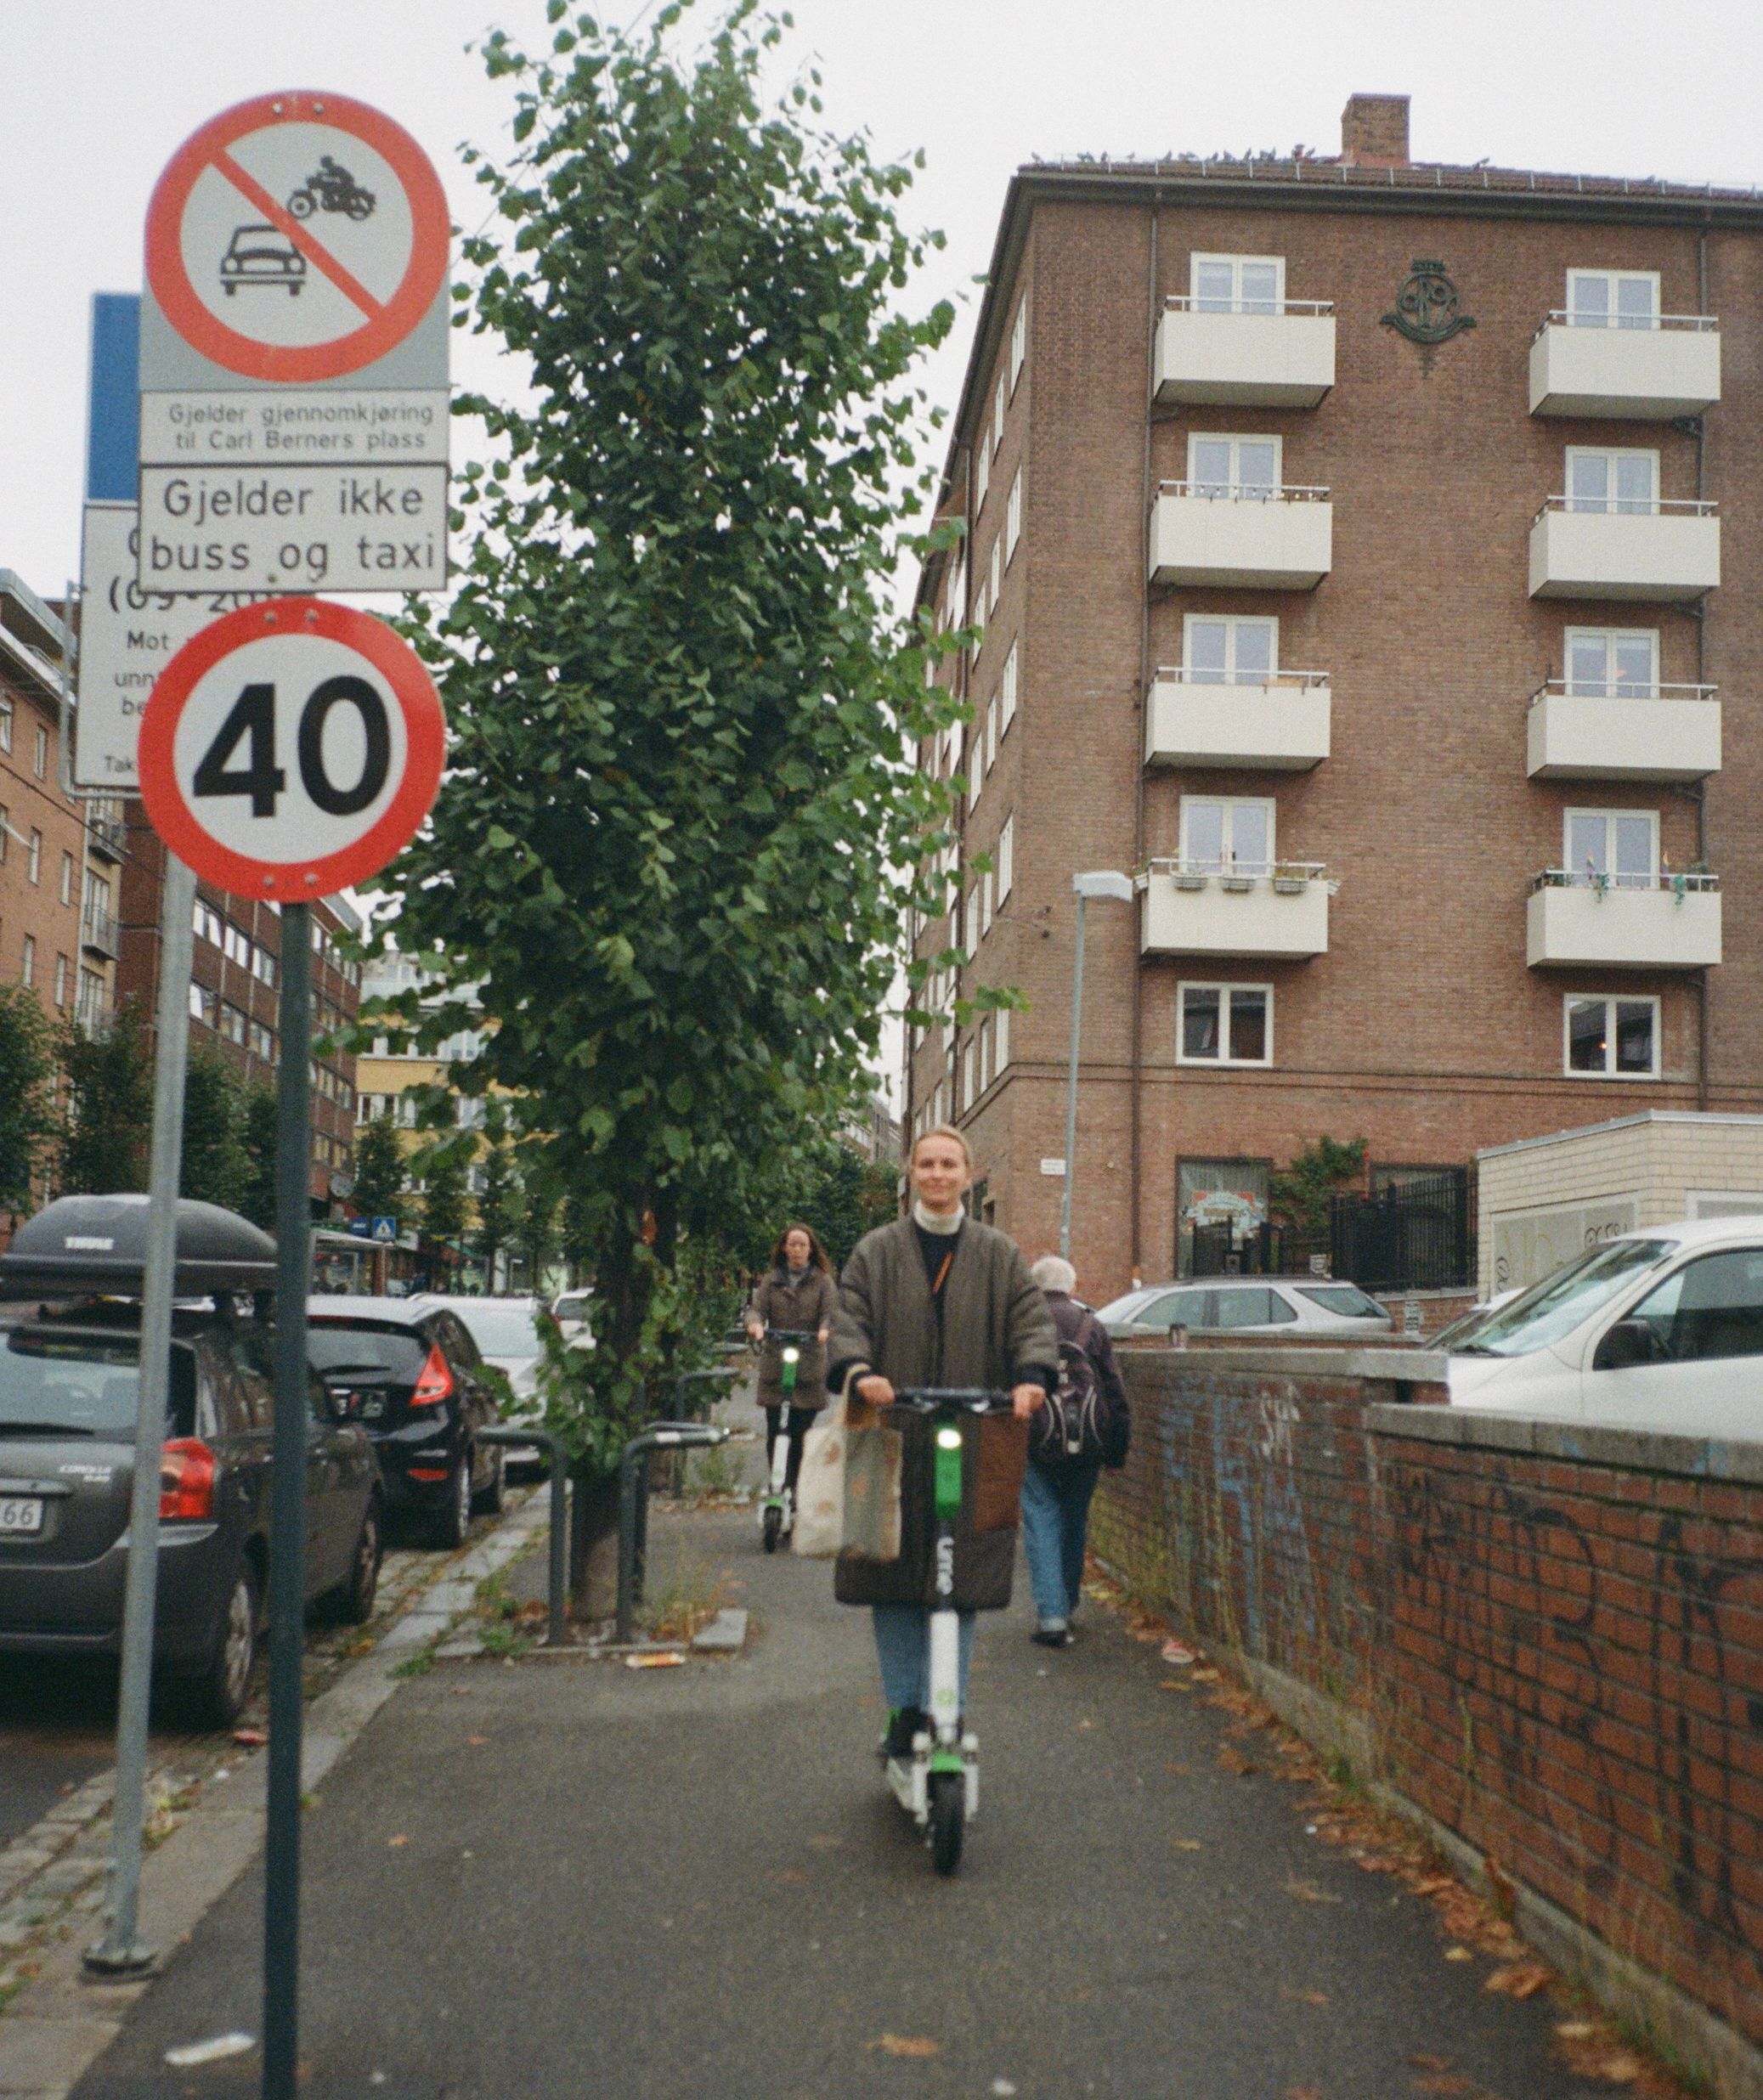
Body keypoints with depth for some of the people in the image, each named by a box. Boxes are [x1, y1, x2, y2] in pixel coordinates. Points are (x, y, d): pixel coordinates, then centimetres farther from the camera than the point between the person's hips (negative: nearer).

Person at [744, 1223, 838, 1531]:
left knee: (800, 1433, -3)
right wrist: (755, 1322, -23)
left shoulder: (823, 1281, 7)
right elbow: (757, 1307, 1)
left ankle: (795, 1493, 7)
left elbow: (832, 1310, -5)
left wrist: (826, 1329, -28)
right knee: (774, 1432, -1)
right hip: (775, 1366, 2)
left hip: (810, 1368, -1)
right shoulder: (771, 1280, 12)